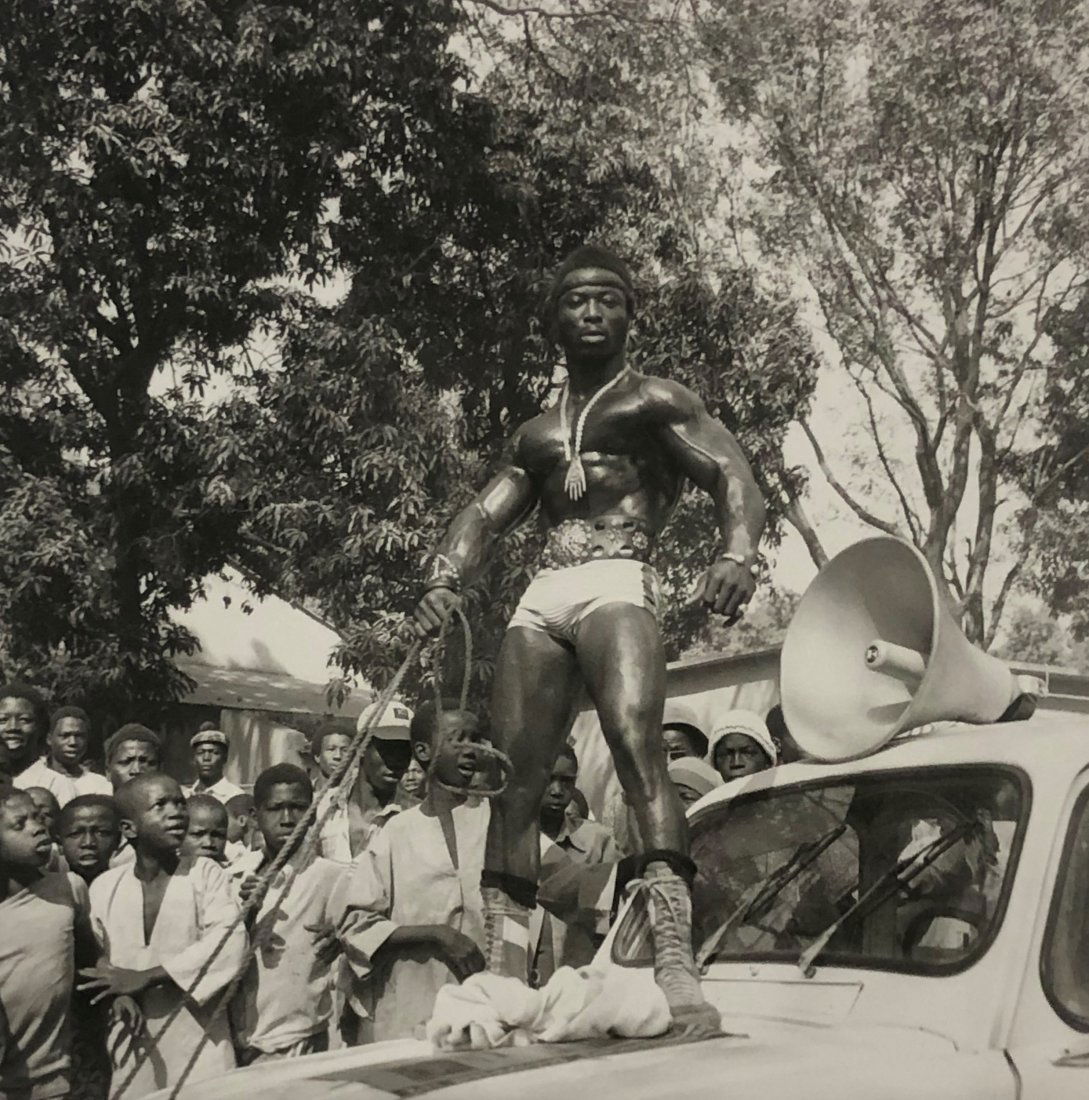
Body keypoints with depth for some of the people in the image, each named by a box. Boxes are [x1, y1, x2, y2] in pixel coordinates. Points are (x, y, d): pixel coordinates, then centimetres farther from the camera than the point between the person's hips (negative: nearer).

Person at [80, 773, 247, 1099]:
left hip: (198, 1039, -2)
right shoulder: (103, 886, 4)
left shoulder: (207, 874, -4)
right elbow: (93, 961, 5)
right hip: (129, 1045, 2)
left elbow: (228, 943, -17)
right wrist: (117, 997, -15)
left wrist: (146, 977, -20)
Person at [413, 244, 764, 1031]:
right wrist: (445, 582, -1)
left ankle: (676, 964, -40)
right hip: (541, 599, 6)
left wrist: (738, 553, -24)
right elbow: (485, 516, 21)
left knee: (637, 740, -29)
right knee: (513, 777, -3)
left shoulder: (654, 402, 12)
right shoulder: (537, 435, 29)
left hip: (619, 586, -6)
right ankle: (502, 974, 0)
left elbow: (733, 475, -2)